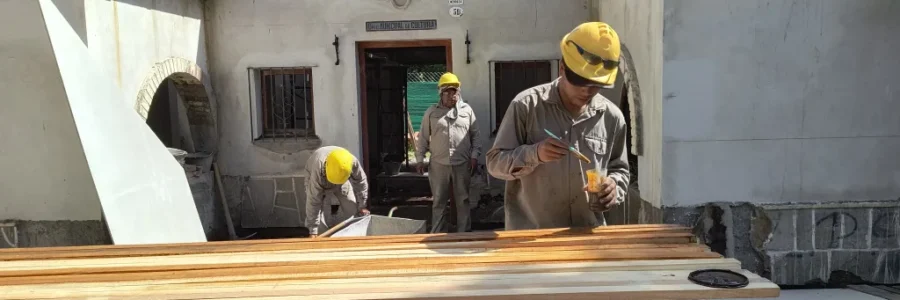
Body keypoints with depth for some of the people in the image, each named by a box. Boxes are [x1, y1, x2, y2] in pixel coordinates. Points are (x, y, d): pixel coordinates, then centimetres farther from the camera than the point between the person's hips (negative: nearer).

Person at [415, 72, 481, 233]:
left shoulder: (467, 110, 6)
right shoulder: (431, 112, 4)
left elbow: (475, 135, 8)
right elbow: (423, 137, 6)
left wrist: (474, 155, 0)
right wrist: (420, 158, 3)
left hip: (462, 164, 1)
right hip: (438, 164, 0)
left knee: (463, 200, 8)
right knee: (439, 201, 7)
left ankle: (462, 233, 19)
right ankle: (436, 234, 16)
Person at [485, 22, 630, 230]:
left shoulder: (612, 117, 1)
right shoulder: (527, 105, -9)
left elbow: (619, 169, 13)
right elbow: (495, 162, -7)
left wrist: (614, 185, -9)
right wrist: (534, 153, -24)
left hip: (589, 234, 3)